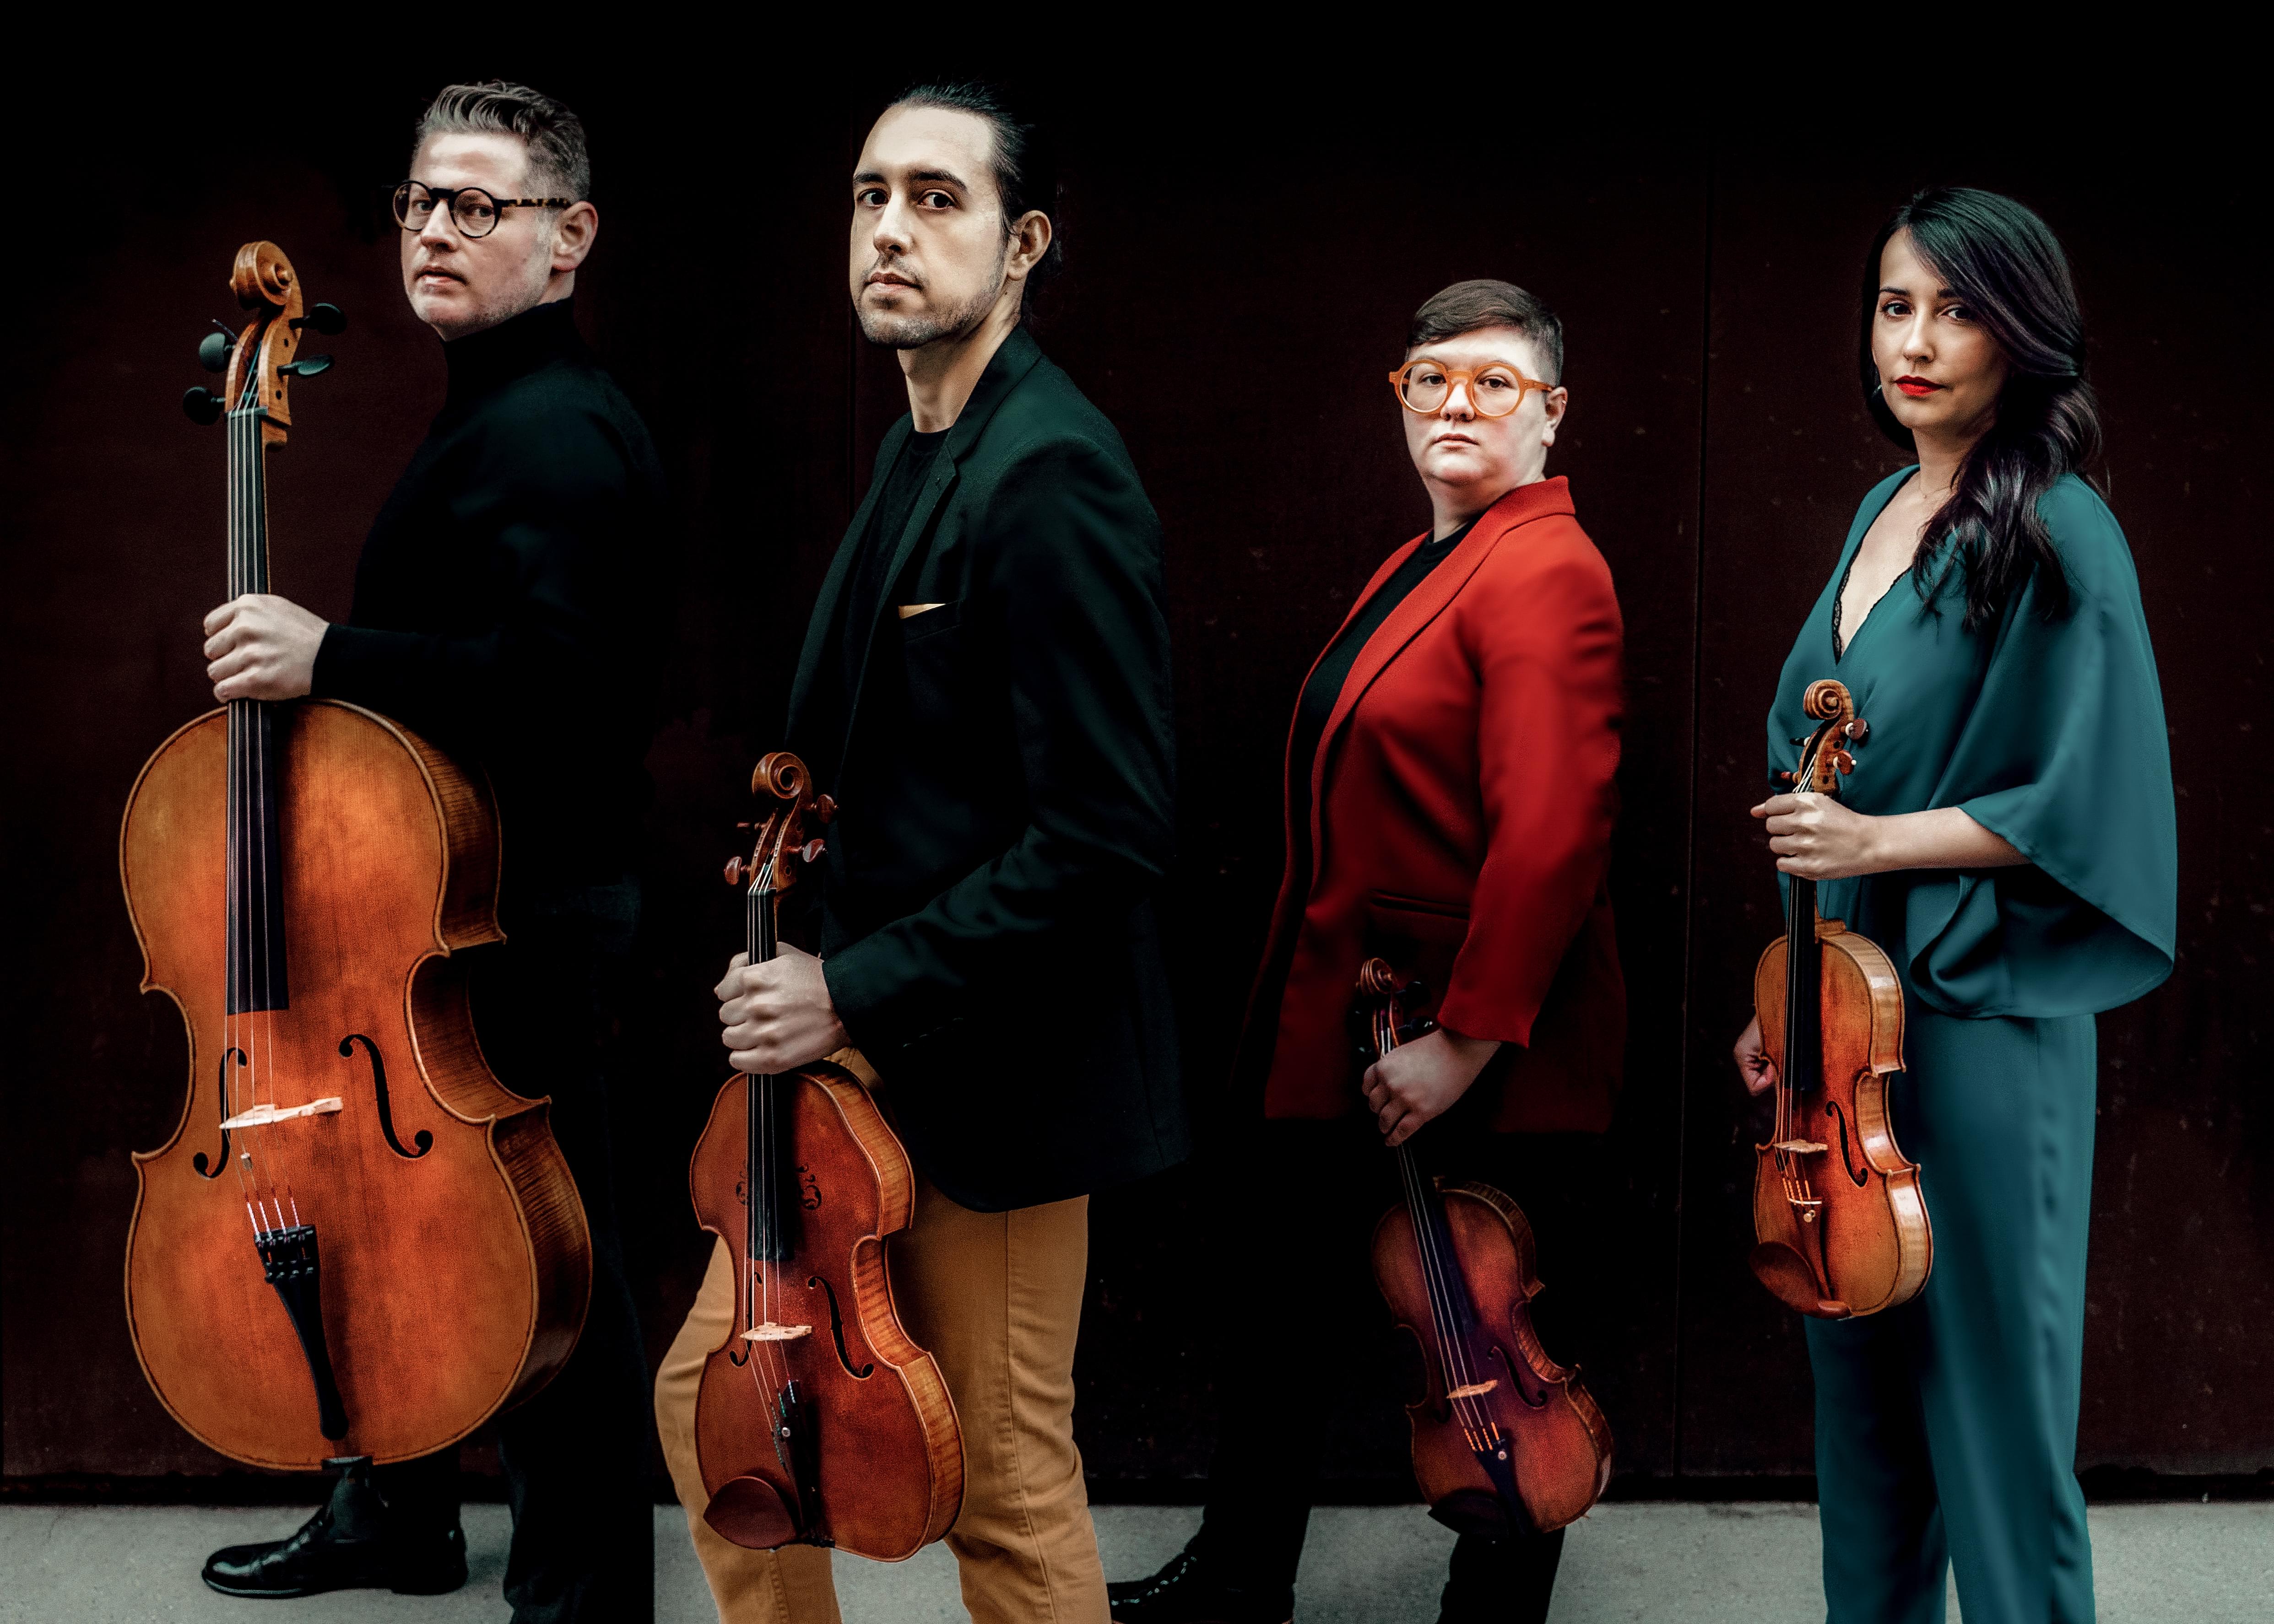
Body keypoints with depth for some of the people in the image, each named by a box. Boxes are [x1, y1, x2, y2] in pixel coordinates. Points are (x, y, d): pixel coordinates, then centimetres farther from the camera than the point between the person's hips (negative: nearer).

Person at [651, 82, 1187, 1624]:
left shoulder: (1053, 474, -19)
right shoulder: (918, 454, 11)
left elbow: (1111, 829, -24)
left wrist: (860, 990, -21)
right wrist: (812, 964, 7)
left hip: (989, 1079, -9)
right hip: (859, 1056, 9)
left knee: (1008, 1485, 5)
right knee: (713, 1396, 15)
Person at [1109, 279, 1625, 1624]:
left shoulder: (1547, 572, -16)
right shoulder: (1415, 570, 16)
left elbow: (1552, 829, -25)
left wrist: (1467, 1039, -26)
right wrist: (1305, 1006, 16)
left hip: (1487, 1068, -10)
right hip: (1351, 1040, 10)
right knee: (1295, 1309, 21)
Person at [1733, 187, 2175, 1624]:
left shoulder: (2056, 535, -11)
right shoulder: (1886, 510, 12)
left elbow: (2081, 805, -14)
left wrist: (1881, 841, -17)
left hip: (1981, 1015, -7)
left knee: (1986, 1374, 2)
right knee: (1858, 1360, 15)